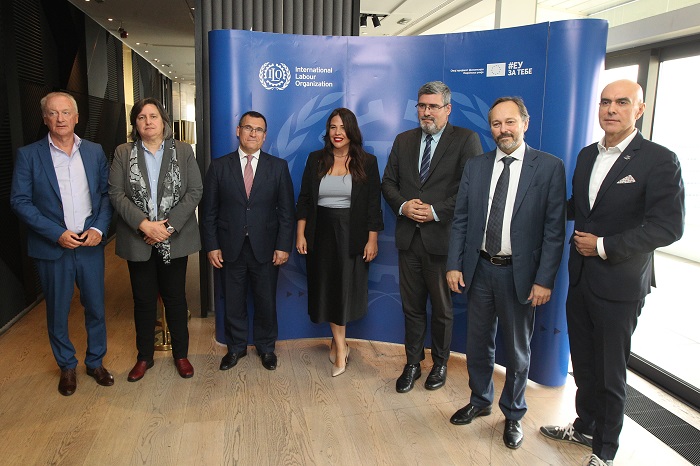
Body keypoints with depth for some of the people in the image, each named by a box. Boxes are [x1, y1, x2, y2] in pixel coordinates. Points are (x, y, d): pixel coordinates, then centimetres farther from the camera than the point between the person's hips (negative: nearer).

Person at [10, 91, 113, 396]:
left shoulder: (95, 152, 4)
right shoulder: (28, 155, -3)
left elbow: (106, 193, 6)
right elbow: (20, 201, -6)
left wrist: (99, 228, -9)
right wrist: (57, 234, -15)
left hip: (91, 245, 2)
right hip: (53, 249, -2)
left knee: (96, 308, 11)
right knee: (57, 313, 11)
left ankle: (96, 362, 31)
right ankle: (67, 367, 31)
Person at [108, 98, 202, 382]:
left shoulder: (183, 151, 2)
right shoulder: (123, 153, 3)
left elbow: (194, 191, -4)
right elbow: (116, 194, -3)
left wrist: (169, 225, -13)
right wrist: (144, 225, -16)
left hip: (175, 238, 0)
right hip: (138, 240, 1)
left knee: (175, 298, 9)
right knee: (144, 300, 11)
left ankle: (181, 354, 25)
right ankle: (144, 357, 27)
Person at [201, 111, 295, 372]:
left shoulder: (278, 167, 2)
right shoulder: (219, 166, 2)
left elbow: (286, 211, 0)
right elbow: (209, 211, 2)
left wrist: (283, 246, -6)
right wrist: (211, 246, -4)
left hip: (265, 249, 0)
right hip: (230, 249, 1)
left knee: (266, 302, 11)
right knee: (233, 302, 12)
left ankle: (266, 347, 32)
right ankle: (236, 347, 33)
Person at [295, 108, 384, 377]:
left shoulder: (367, 163, -2)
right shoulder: (316, 160, 4)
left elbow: (373, 205, -3)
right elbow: (304, 200, 5)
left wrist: (372, 240, -7)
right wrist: (300, 234, 0)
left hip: (352, 235, -2)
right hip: (321, 233, 2)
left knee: (345, 288, 4)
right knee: (326, 288, 6)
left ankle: (336, 341, 25)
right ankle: (340, 346, 21)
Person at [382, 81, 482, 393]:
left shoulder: (466, 139, -4)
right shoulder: (403, 141, 11)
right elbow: (388, 182, 11)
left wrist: (436, 211, -17)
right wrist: (403, 205, -9)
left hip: (442, 238, -4)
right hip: (409, 237, 4)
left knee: (442, 309, 11)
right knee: (412, 306, 13)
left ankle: (440, 364, 31)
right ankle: (413, 363, 29)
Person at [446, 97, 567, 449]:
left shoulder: (549, 167, -7)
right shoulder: (475, 167, 4)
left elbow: (554, 228, -9)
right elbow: (461, 220, 5)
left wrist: (544, 279, -12)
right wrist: (454, 264, -1)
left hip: (520, 274, -3)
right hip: (479, 269, 3)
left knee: (517, 351, 13)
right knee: (478, 344, 17)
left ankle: (513, 414, 35)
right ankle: (480, 401, 40)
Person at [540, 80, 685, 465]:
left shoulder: (659, 160, -11)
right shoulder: (587, 155, 9)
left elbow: (668, 226, -17)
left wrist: (605, 246, -19)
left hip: (619, 285, -6)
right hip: (580, 278, 6)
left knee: (610, 373, 9)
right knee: (583, 365, 19)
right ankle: (584, 427, 40)